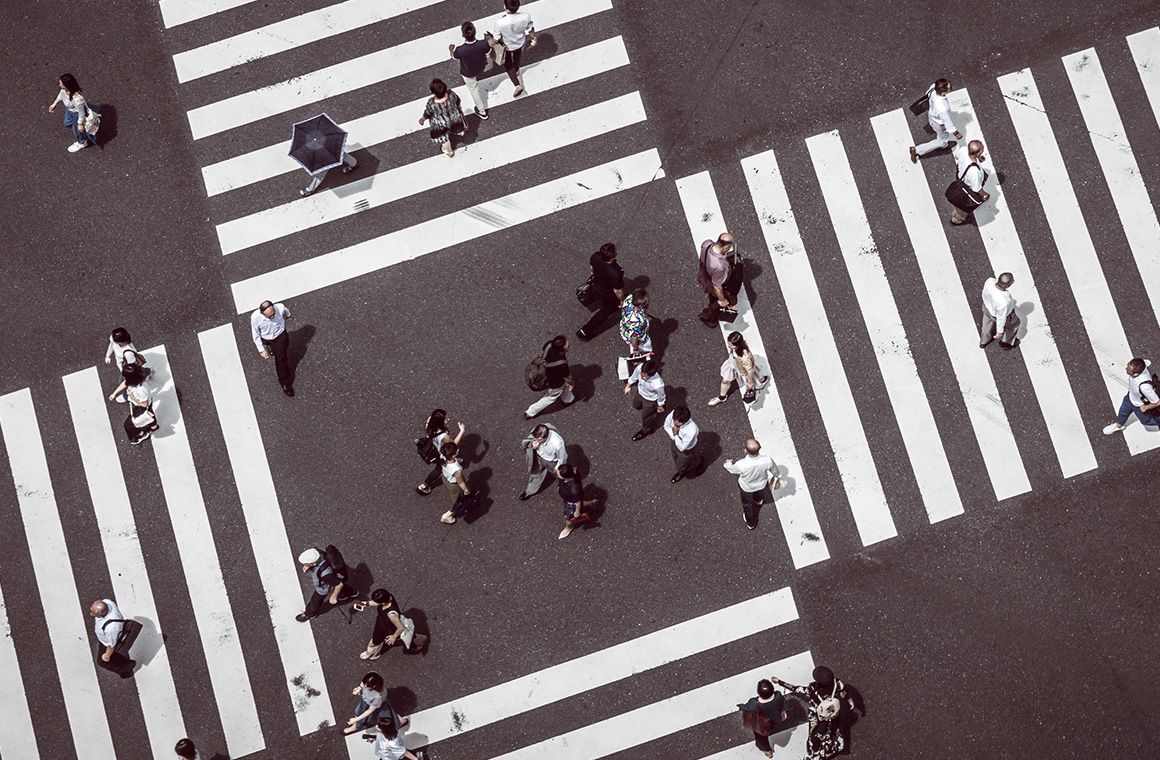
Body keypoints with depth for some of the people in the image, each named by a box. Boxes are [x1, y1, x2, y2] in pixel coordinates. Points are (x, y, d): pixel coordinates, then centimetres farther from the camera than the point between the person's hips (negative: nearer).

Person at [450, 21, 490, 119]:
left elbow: (454, 57, -15)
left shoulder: (460, 50, -41)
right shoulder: (483, 44, -37)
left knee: (473, 89, 27)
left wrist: (451, 50, 4)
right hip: (481, 68, 2)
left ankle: (482, 111, 47)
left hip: (468, 73, -2)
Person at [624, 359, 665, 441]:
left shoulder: (658, 384, -47)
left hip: (650, 400, -5)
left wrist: (660, 407, -2)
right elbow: (634, 376, -10)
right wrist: (628, 386, 9)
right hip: (640, 392, 5)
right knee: (636, 405, 36)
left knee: (645, 417, 23)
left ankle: (645, 430, 58)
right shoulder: (640, 367, -36)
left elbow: (661, 397, -23)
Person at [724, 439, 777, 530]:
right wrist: (775, 475, 11)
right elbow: (774, 470, -15)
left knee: (747, 504, 31)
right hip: (762, 484, 2)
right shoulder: (767, 461, -39)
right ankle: (758, 500, 75)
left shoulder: (741, 465, -44)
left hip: (746, 487, -2)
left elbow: (731, 469, -19)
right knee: (759, 494, 40)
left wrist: (728, 464, 6)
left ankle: (750, 523, 58)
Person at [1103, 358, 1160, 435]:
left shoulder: (1144, 386, -51)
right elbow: (1148, 362, -7)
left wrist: (1146, 408, -18)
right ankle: (1119, 425, 63)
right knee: (1123, 411, 32)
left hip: (1140, 405, -6)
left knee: (1145, 420, 27)